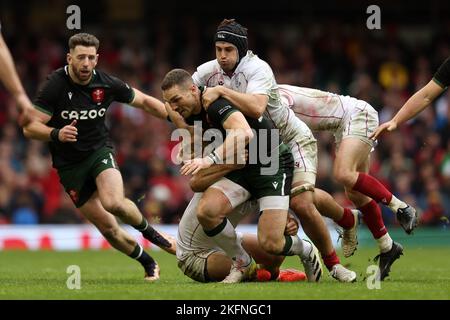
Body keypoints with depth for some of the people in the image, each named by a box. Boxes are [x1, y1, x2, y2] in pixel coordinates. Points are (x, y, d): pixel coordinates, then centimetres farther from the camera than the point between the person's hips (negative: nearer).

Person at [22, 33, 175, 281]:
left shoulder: (107, 84, -9)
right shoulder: (55, 85, -17)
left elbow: (144, 102, 7)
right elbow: (30, 127, -18)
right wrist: (57, 134, -37)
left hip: (99, 151, 0)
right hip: (69, 165, 0)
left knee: (113, 203, -31)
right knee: (108, 229, -1)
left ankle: (149, 231, 0)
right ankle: (148, 264, 24)